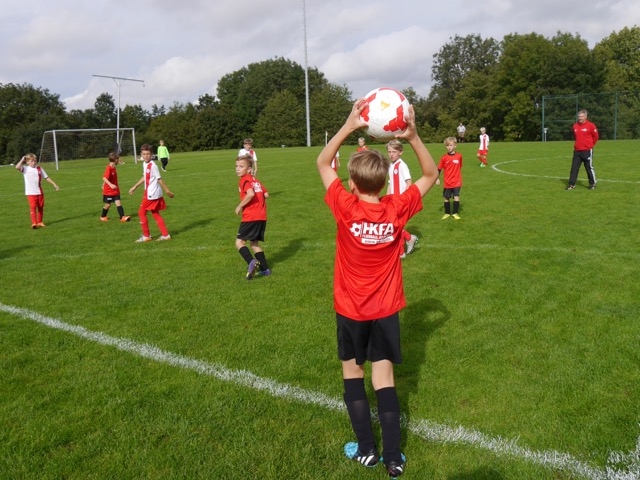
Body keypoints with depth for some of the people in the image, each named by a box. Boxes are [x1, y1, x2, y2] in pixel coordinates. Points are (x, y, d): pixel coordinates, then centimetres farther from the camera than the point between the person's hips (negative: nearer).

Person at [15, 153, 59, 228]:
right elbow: (17, 167, -22)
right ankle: (34, 223, -16)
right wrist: (22, 160, -11)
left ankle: (39, 222, 24)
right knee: (33, 207, -13)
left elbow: (46, 177, 12)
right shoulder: (25, 169, -3)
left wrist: (54, 184, 8)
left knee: (41, 207, 10)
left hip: (40, 192, 4)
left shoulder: (39, 168, 6)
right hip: (30, 193, -4)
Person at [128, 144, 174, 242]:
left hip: (152, 194, -9)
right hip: (149, 193, 9)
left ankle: (146, 236, 11)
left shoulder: (153, 165, -19)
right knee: (155, 214, 12)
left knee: (141, 212, 1)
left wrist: (167, 191, -14)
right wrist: (134, 187, 26)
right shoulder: (145, 164, 9)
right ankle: (165, 235, 15)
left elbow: (159, 179, -18)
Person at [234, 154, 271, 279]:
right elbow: (266, 194, 12)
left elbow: (250, 194, -24)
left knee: (239, 242, -5)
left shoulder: (245, 180, -7)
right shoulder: (256, 180, 17)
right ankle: (265, 269, 15)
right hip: (262, 217, 8)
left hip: (250, 217, -8)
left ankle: (252, 262, -24)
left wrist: (240, 206, -14)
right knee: (254, 243, 17)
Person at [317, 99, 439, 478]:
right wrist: (412, 136, -13)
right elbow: (431, 174, 0)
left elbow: (323, 163, -6)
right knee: (384, 377, 10)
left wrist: (349, 126, -13)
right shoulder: (398, 210, -14)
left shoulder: (346, 209, -19)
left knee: (352, 372, 17)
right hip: (386, 310, 2)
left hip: (350, 310, -1)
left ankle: (367, 449, 22)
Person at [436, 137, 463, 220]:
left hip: (457, 182, -1)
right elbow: (439, 169, 1)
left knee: (456, 197, -7)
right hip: (447, 182, 1)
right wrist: (437, 178, -5)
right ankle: (447, 213, 25)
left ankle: (455, 213, 6)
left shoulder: (459, 156, -3)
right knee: (446, 198, 9)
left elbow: (460, 168, 10)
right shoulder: (444, 157, -5)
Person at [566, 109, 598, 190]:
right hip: (577, 151, 5)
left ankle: (592, 184, 14)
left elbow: (596, 136, 2)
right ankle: (571, 184, 5)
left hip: (587, 151, -5)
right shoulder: (575, 126, 7)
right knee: (574, 168, 2)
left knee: (589, 168, 2)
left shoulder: (591, 126, -8)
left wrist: (590, 145, 10)